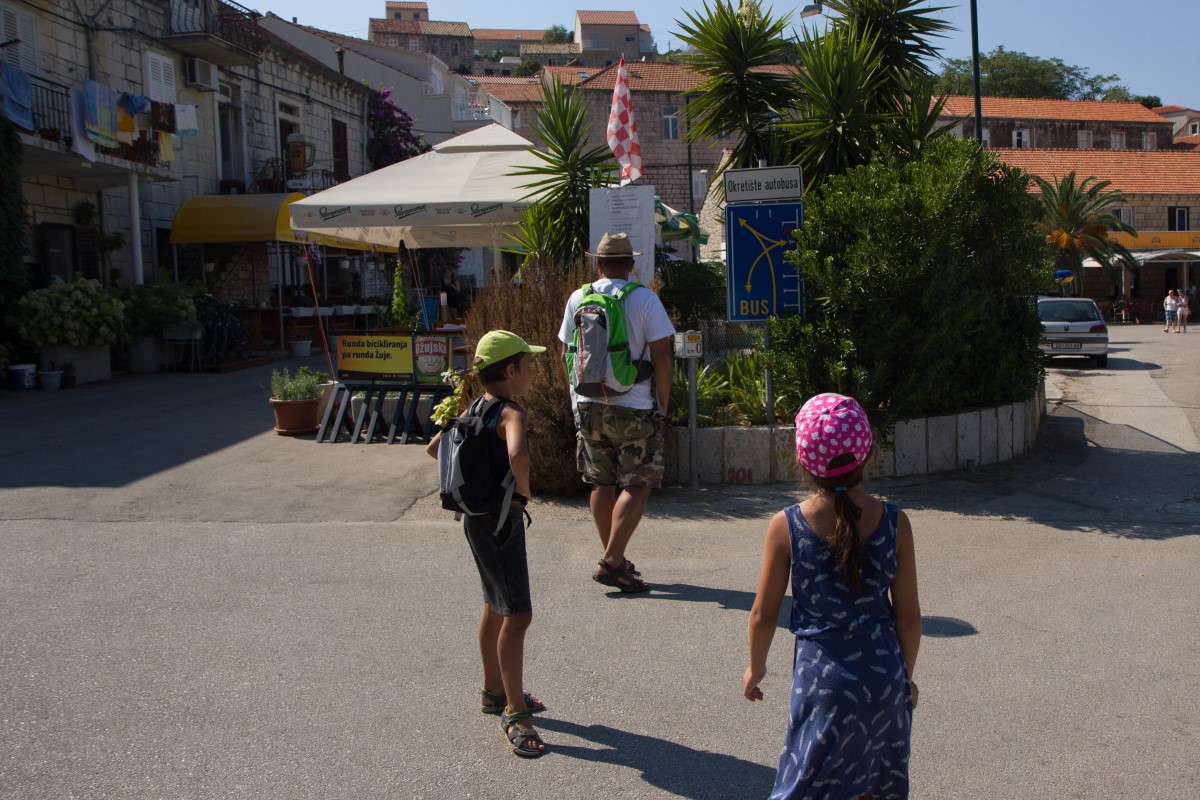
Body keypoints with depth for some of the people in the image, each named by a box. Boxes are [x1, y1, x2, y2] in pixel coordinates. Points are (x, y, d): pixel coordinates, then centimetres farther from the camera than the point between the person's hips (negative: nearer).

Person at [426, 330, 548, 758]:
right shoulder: (511, 412, -19)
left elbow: (434, 447, 18)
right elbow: (517, 456, -41)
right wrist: (523, 489, -22)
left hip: (479, 517, 10)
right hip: (501, 519, -10)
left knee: (496, 607, 21)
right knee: (517, 614, -6)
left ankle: (494, 691, 35)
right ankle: (514, 713, -2)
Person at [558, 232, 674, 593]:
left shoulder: (577, 299, 4)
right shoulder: (644, 299, -8)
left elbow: (567, 353, 9)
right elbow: (662, 356, -10)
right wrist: (663, 406, -1)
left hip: (588, 405, 5)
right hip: (633, 407, -5)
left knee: (602, 484, 14)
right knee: (637, 486, 2)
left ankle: (614, 560, 24)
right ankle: (611, 562, -7)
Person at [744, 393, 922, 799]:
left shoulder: (786, 526, -12)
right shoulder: (894, 522, -8)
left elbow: (764, 613, -3)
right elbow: (908, 615, -1)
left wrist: (756, 666, 15)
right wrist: (906, 674, 15)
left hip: (823, 676, -2)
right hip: (884, 673, 2)